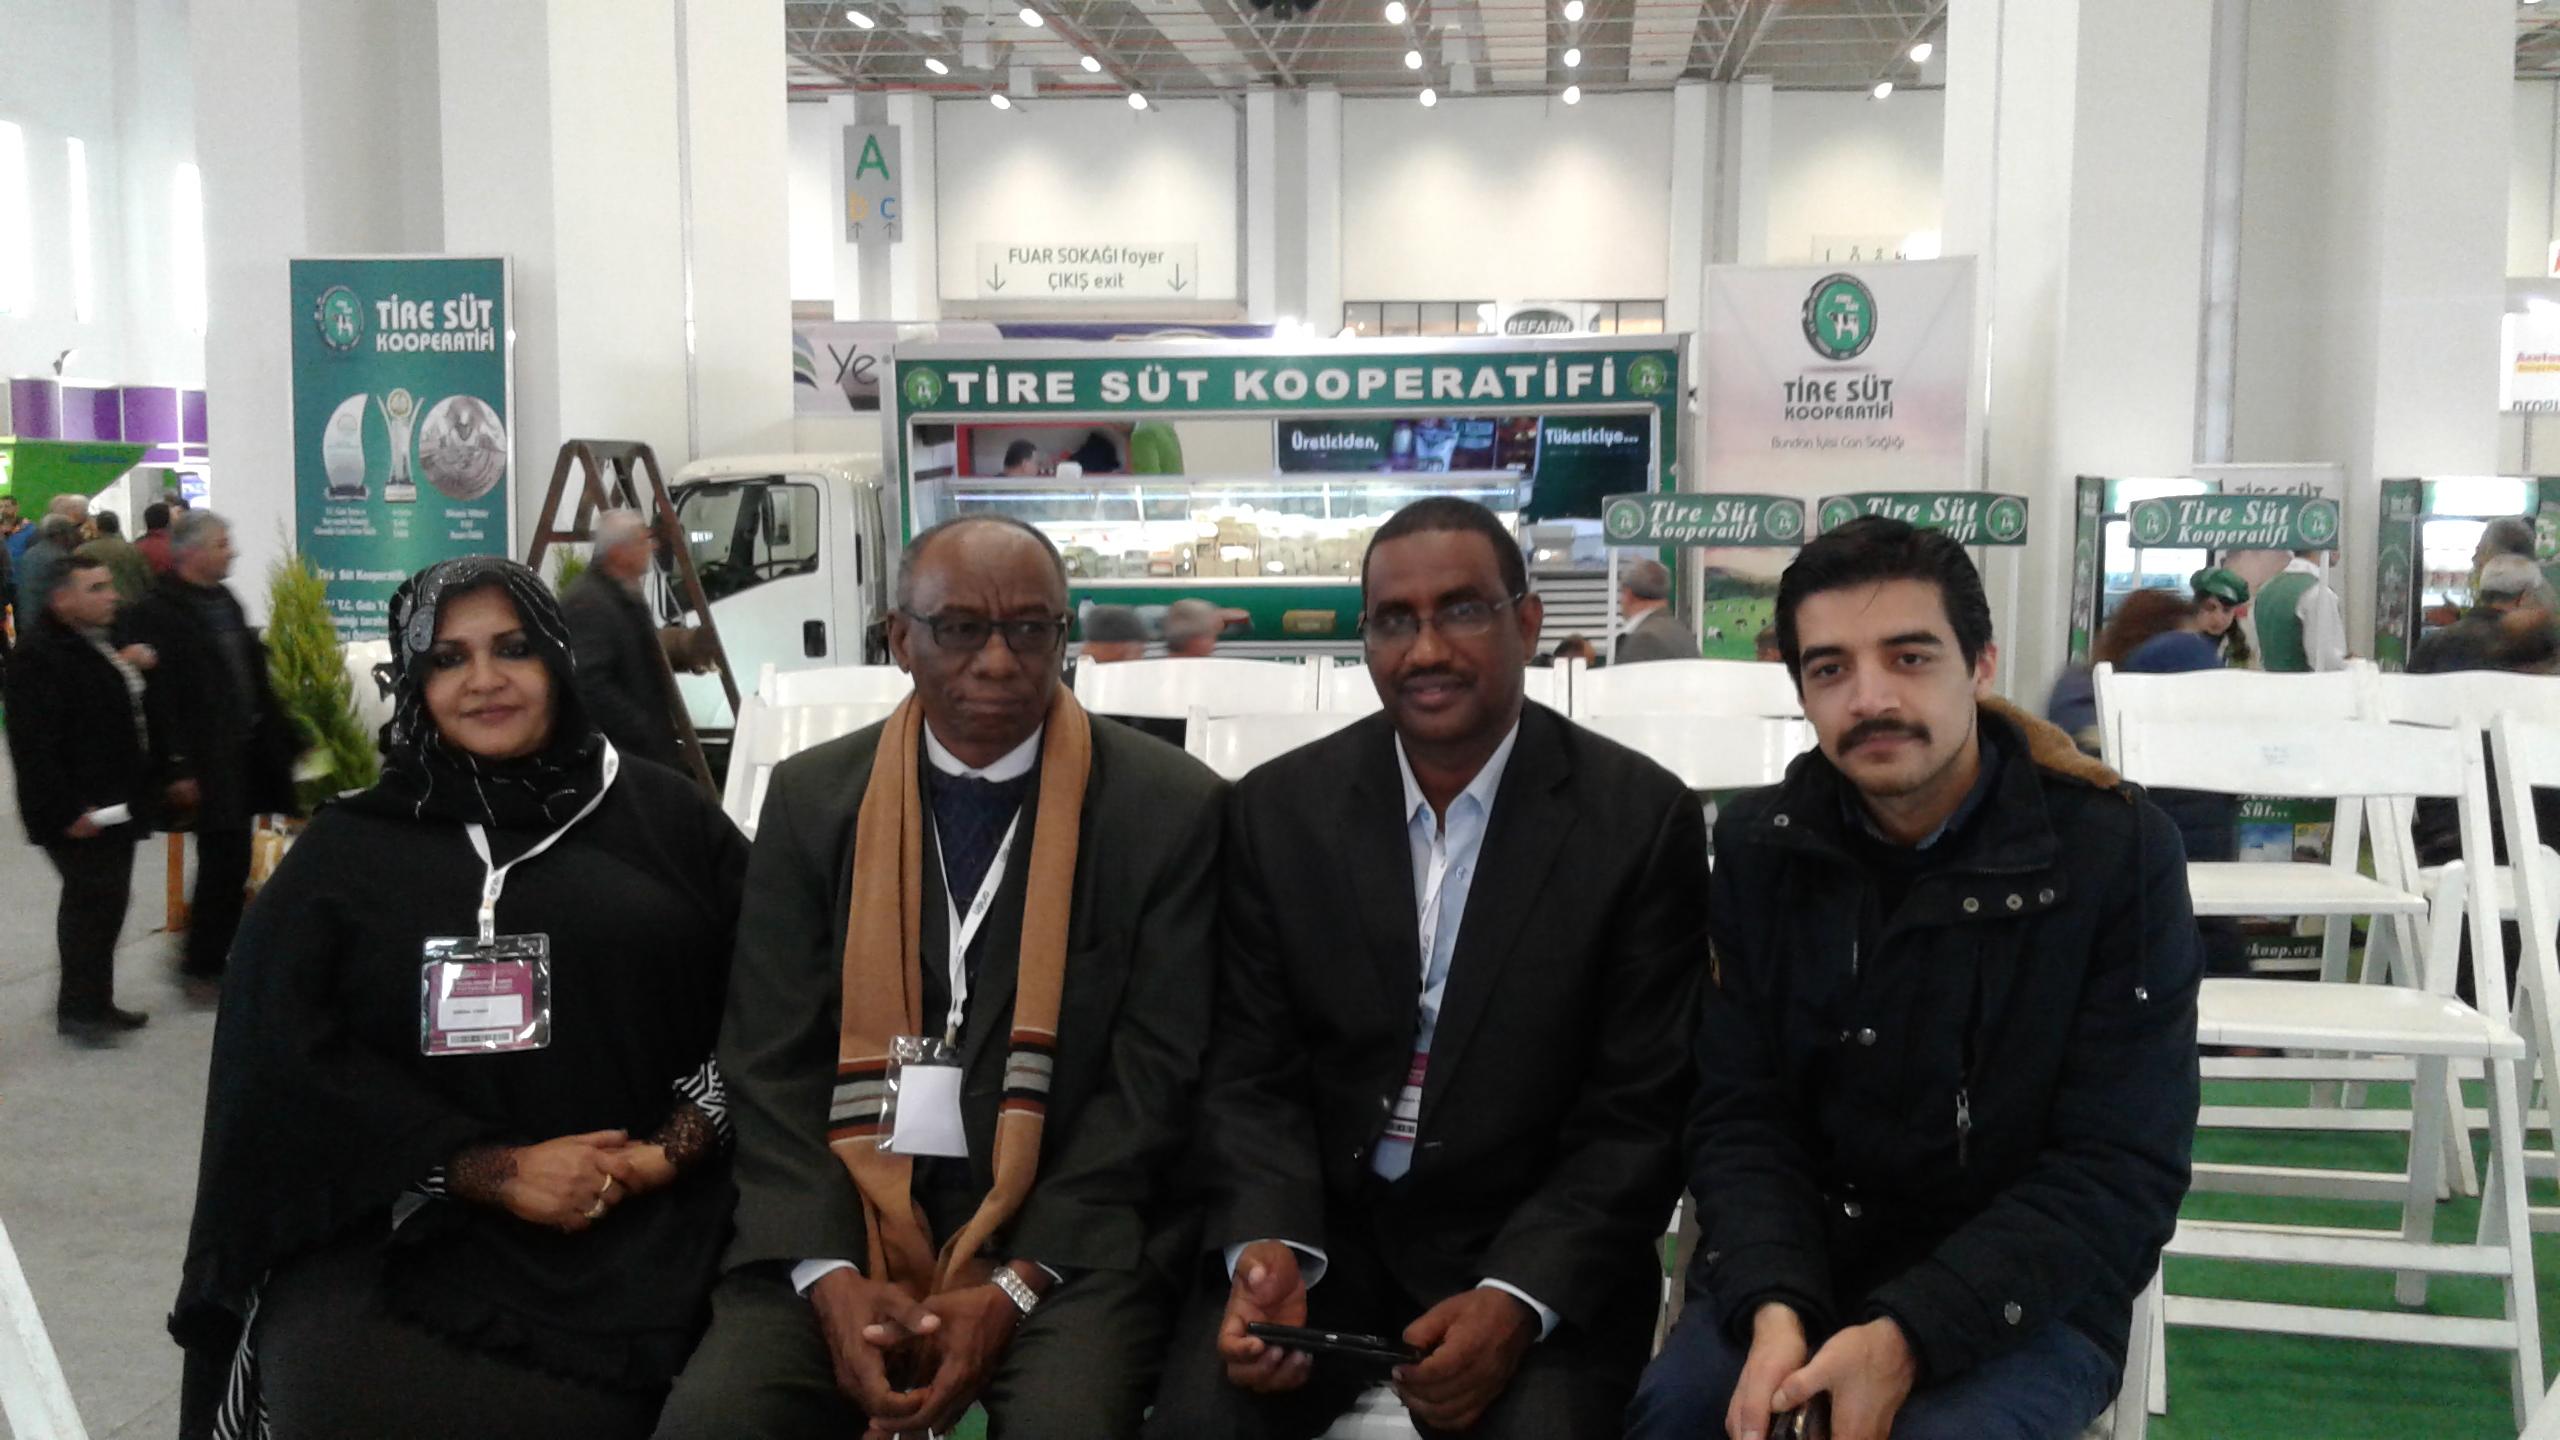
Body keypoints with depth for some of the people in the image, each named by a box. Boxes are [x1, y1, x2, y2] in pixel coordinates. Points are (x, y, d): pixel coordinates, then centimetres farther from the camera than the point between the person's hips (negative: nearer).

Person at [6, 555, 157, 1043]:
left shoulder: (106, 640, 13)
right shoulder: (38, 654, -17)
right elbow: (33, 743, -22)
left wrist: (132, 669, 7)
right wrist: (67, 810, -23)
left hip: (115, 803, 9)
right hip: (79, 814, -9)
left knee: (105, 900, 14)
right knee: (96, 898, -7)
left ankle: (95, 1000, 24)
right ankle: (78, 1008, 3)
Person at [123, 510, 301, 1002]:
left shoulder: (225, 601, 13)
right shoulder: (156, 612, -12)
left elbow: (254, 677, 16)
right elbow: (159, 697, -16)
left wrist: (279, 740, 12)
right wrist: (176, 770, -19)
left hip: (245, 755, 7)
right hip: (206, 765, -7)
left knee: (232, 865, 12)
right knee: (221, 865, -2)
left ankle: (213, 957, 23)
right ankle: (201, 967, 12)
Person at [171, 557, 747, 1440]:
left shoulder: (669, 818, 13)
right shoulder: (345, 854, 12)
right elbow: (293, 1058, 2)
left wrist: (671, 1151, -7)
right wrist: (494, 1171, -9)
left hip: (649, 1228, 0)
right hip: (409, 1231, 1)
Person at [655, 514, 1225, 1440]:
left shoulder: (1169, 805, -2)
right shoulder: (814, 797, 5)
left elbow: (1155, 1075, -4)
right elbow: (771, 1066, 3)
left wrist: (1016, 1284, -12)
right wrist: (832, 1276, -11)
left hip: (1068, 1231, -2)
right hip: (838, 1218, 2)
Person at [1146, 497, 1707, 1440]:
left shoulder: (1643, 819, -5)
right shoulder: (1279, 808, 2)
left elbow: (1638, 1113, -6)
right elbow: (1251, 1074, 2)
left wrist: (1516, 1300, -19)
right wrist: (1267, 1247, -17)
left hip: (1540, 1248, -1)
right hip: (1319, 1229, 2)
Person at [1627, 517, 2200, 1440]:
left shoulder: (2117, 853, -10)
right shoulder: (1760, 845, 0)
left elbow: (2119, 1174, -12)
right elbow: (1738, 1115, -1)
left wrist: (1907, 1338, -24)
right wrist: (1774, 1307, -21)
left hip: (2026, 1299, -2)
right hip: (1800, 1269, 2)